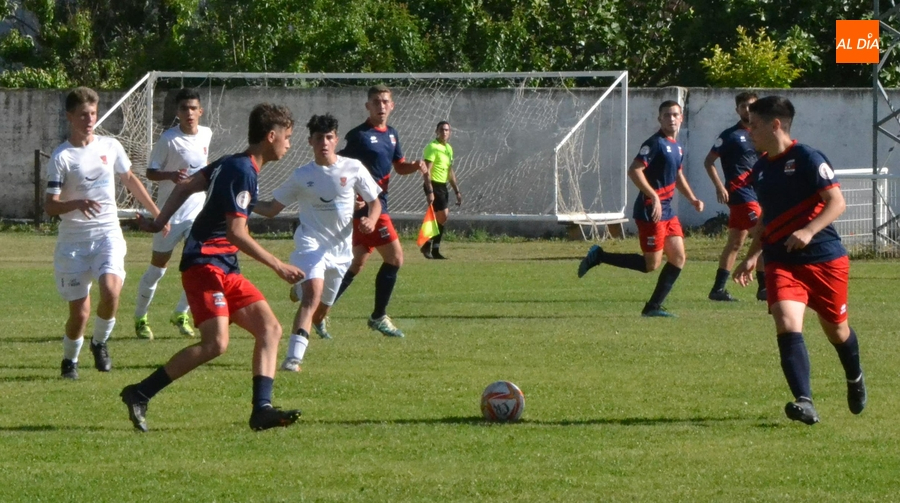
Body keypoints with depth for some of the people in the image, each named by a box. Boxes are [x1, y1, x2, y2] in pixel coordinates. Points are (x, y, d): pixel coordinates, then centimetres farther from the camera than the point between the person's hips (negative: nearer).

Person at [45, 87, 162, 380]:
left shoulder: (110, 147, 5)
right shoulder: (61, 157, -7)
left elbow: (130, 180, 22)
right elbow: (50, 206, -11)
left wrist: (157, 213, 28)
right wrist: (77, 204, -31)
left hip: (108, 234, 2)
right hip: (73, 239, -2)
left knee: (110, 290, -24)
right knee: (79, 311, -2)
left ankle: (100, 343, 3)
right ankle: (69, 361, 26)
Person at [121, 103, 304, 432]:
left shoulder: (231, 164, 16)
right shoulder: (243, 172, -14)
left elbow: (185, 187, 22)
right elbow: (236, 232, -20)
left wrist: (160, 223, 25)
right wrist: (278, 267, -17)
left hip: (225, 269, 10)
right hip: (205, 264, -10)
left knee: (270, 328, 1)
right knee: (216, 343, -20)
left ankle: (262, 409, -7)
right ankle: (139, 395, -13)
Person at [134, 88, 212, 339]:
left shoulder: (206, 135, 3)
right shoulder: (169, 139, -15)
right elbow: (150, 172, -13)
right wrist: (170, 175, -30)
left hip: (197, 210, 5)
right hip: (171, 212, -5)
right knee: (157, 268, 2)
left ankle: (181, 314, 13)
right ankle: (140, 317, 19)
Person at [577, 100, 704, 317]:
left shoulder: (677, 147, 14)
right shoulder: (655, 143, -14)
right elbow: (634, 171, -23)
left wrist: (692, 198, 22)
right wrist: (654, 197, -27)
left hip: (667, 211, 9)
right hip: (650, 212, -9)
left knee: (678, 259, 5)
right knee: (651, 264, -8)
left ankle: (653, 307, 12)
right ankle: (598, 256, 2)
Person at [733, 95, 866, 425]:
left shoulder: (807, 159, -10)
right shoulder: (760, 169, 12)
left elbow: (837, 202, -16)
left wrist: (809, 231, -30)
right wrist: (752, 256, 21)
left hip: (825, 259, -4)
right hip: (781, 262, 4)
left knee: (835, 329, 12)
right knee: (787, 324, -20)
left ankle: (855, 379, 45)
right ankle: (804, 403, -29)